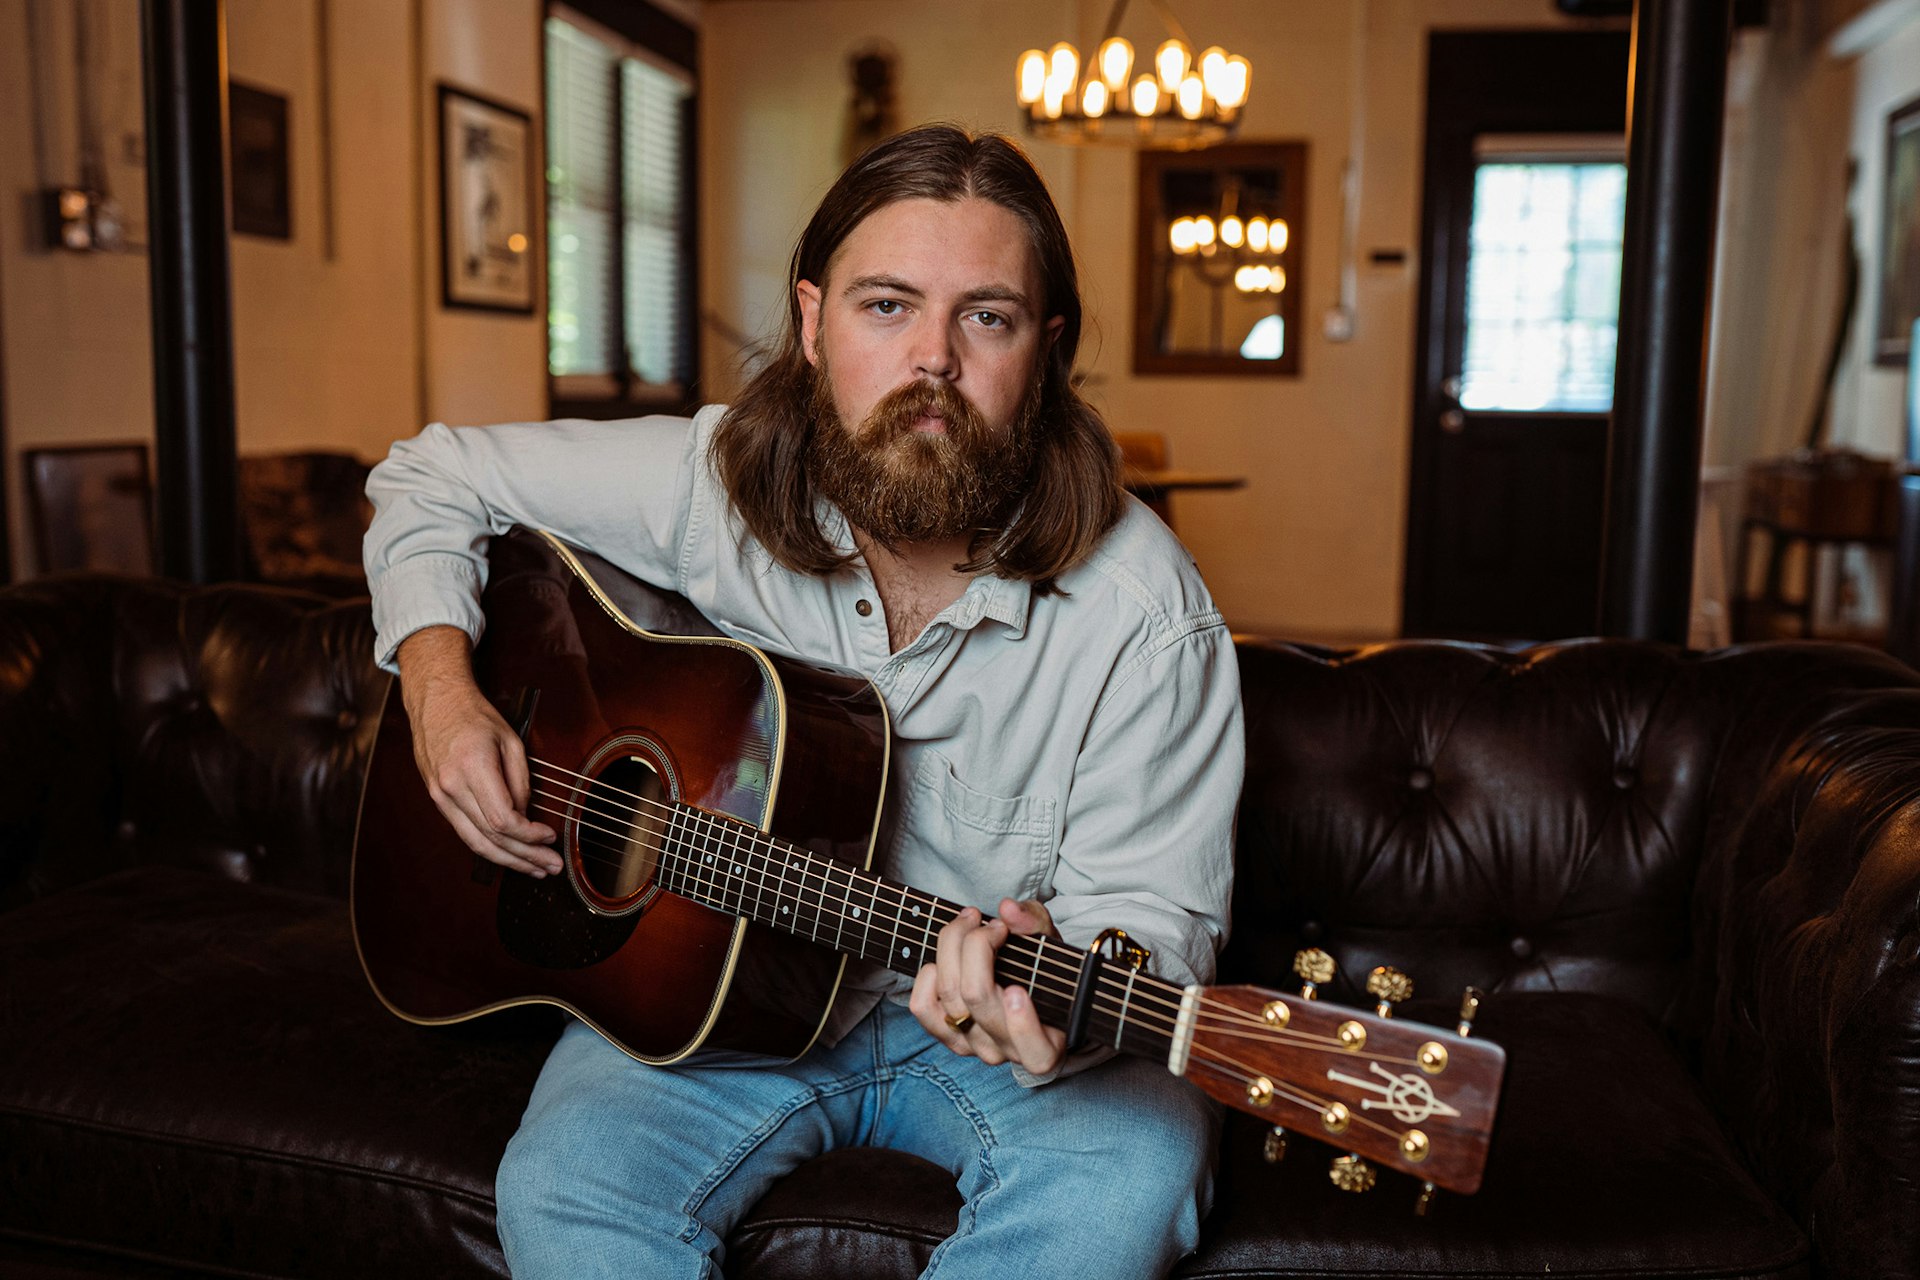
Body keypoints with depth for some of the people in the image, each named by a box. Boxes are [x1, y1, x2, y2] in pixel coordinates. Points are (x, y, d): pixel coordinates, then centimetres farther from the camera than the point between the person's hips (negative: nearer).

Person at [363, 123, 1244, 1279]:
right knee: (565, 1186, -25)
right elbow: (433, 480, 4)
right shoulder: (715, 482, -11)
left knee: (1132, 1175, -29)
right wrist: (442, 687, -13)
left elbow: (1154, 911, -12)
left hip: (988, 1014, 0)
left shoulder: (1145, 616, -17)